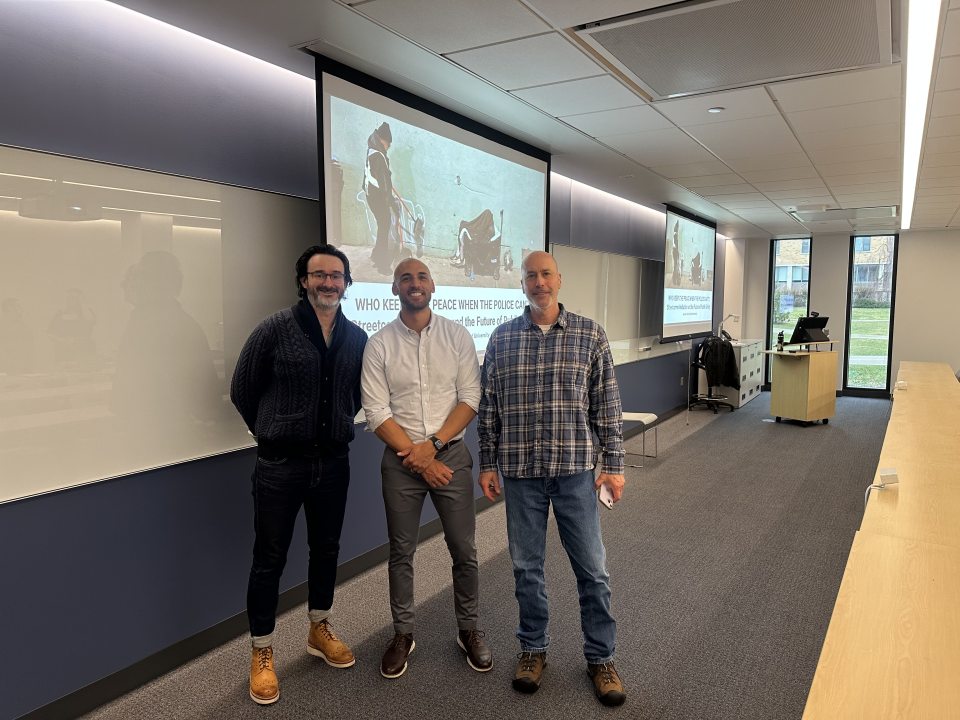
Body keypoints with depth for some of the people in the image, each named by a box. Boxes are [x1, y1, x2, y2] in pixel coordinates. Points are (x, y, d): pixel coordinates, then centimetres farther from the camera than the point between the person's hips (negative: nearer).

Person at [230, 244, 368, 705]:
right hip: (280, 463, -4)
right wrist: (273, 431, 5)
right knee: (269, 558, 6)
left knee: (326, 549, 17)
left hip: (334, 461, 4)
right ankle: (262, 654, 23)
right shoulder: (275, 329, -10)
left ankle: (319, 631, 38)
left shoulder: (357, 338, 1)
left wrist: (337, 428, 10)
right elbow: (242, 390, -2)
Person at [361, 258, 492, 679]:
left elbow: (470, 398, -5)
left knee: (464, 550, 9)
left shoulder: (457, 336, -1)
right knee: (401, 553, 12)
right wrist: (416, 456, -13)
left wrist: (432, 445, -14)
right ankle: (403, 634, 31)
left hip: (451, 454, 1)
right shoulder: (379, 345, -3)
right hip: (400, 460, 0)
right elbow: (376, 412, -7)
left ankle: (468, 630, 29)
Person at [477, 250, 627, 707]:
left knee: (592, 568, 8)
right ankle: (533, 648, 33)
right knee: (526, 567, 13)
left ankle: (600, 657, 27)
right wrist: (487, 464, 4)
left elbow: (607, 404, 1)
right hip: (520, 471, 1)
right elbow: (488, 407, 5)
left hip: (575, 469, -1)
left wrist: (613, 464, -2)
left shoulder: (589, 334, 0)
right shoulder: (501, 338, 2)